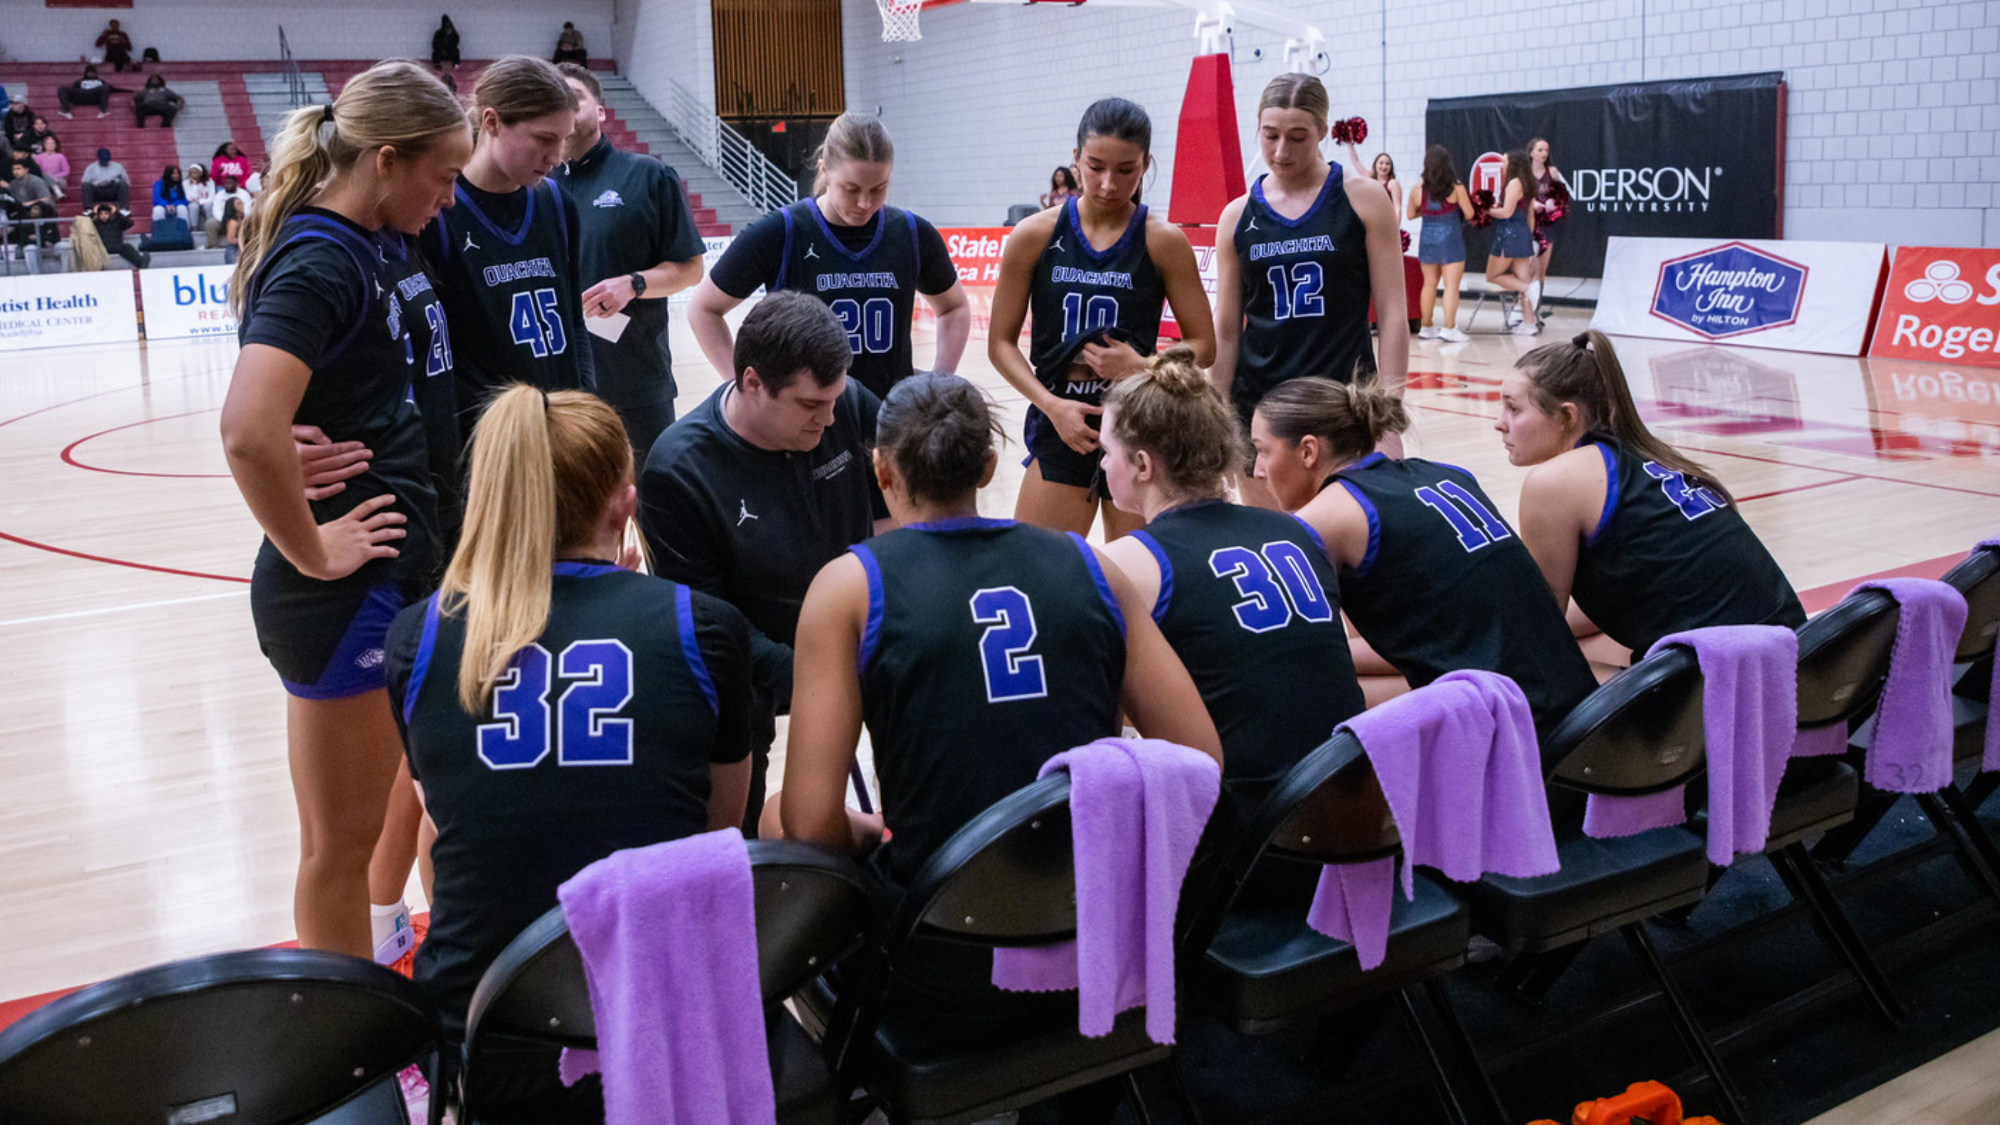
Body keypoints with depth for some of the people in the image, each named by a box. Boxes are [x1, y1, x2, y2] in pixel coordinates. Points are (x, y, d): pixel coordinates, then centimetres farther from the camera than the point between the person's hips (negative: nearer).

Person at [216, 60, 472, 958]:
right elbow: (249, 431, -33)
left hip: (395, 580, 10)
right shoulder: (320, 261, -19)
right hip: (343, 596, -10)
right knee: (342, 839, 6)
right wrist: (313, 554, -21)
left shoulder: (351, 246, 9)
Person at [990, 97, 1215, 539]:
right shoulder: (1035, 236, -1)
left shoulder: (1163, 242, -2)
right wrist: (1052, 405, -11)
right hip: (1060, 426, 0)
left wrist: (1143, 367, -16)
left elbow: (1204, 346, 2)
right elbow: (1001, 342, 3)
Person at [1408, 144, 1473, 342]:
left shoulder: (1419, 187, -3)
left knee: (1429, 284, 15)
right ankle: (1449, 329, -8)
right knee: (1451, 285, -2)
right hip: (1450, 237, -4)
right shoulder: (1455, 187, -11)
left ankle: (1427, 327, 22)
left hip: (1427, 237, 4)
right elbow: (1469, 214, -7)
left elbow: (1411, 214, 7)